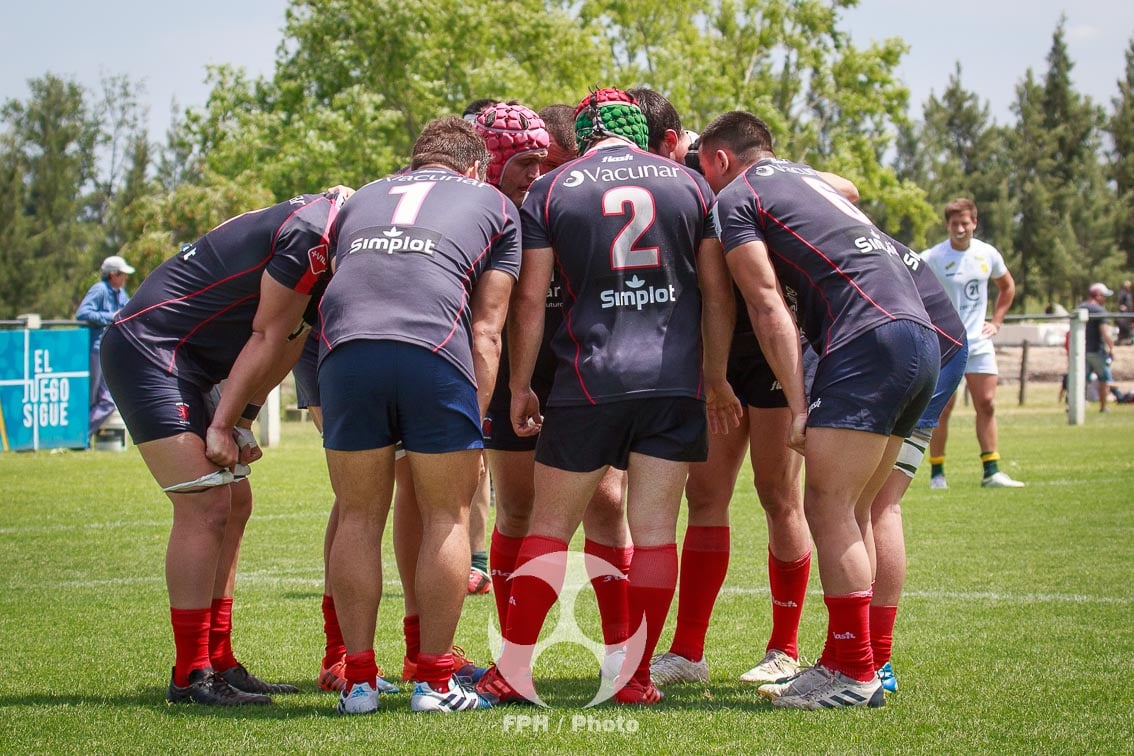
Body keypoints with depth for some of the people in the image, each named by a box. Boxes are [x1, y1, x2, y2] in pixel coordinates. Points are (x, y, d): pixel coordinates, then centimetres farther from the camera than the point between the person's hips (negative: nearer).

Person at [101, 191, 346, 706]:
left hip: (184, 366, 11)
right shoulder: (312, 232, -18)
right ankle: (191, 677, -9)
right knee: (205, 506, -12)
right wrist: (222, 426, -11)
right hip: (147, 350, -11)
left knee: (234, 504, 10)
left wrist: (242, 420, 5)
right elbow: (267, 338, -15)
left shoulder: (320, 223, 13)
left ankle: (218, 664, 14)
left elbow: (287, 342, 12)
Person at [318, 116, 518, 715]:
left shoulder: (360, 199, 34)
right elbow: (486, 329, 16)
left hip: (344, 347, 3)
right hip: (434, 350, -3)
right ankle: (434, 681, 10)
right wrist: (477, 418, 13)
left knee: (359, 517, 12)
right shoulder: (493, 205, 25)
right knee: (446, 516, 9)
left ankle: (358, 679, 12)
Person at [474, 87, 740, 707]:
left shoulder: (551, 190, 3)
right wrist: (716, 377, 19)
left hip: (591, 378, -1)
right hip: (675, 378, 2)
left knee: (550, 525, 7)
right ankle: (634, 678, 5)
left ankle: (512, 671, 6)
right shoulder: (688, 183, 9)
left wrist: (519, 387, 8)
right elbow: (717, 293, 10)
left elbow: (529, 299, 0)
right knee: (654, 530, 4)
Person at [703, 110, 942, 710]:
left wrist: (798, 405, -8)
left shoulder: (734, 198, 4)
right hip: (921, 339, 9)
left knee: (828, 510, -7)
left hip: (868, 342, -9)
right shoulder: (810, 179, 30)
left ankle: (853, 674, -8)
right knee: (850, 514, 13)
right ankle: (859, 667, 14)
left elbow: (768, 305, -4)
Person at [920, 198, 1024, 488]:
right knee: (943, 408, -3)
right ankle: (937, 473, 5)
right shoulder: (932, 258, -10)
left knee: (986, 405, 1)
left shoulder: (988, 254, 4)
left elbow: (1007, 287, 22)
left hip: (979, 343, 4)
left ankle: (992, 472, 4)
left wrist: (996, 322, 12)